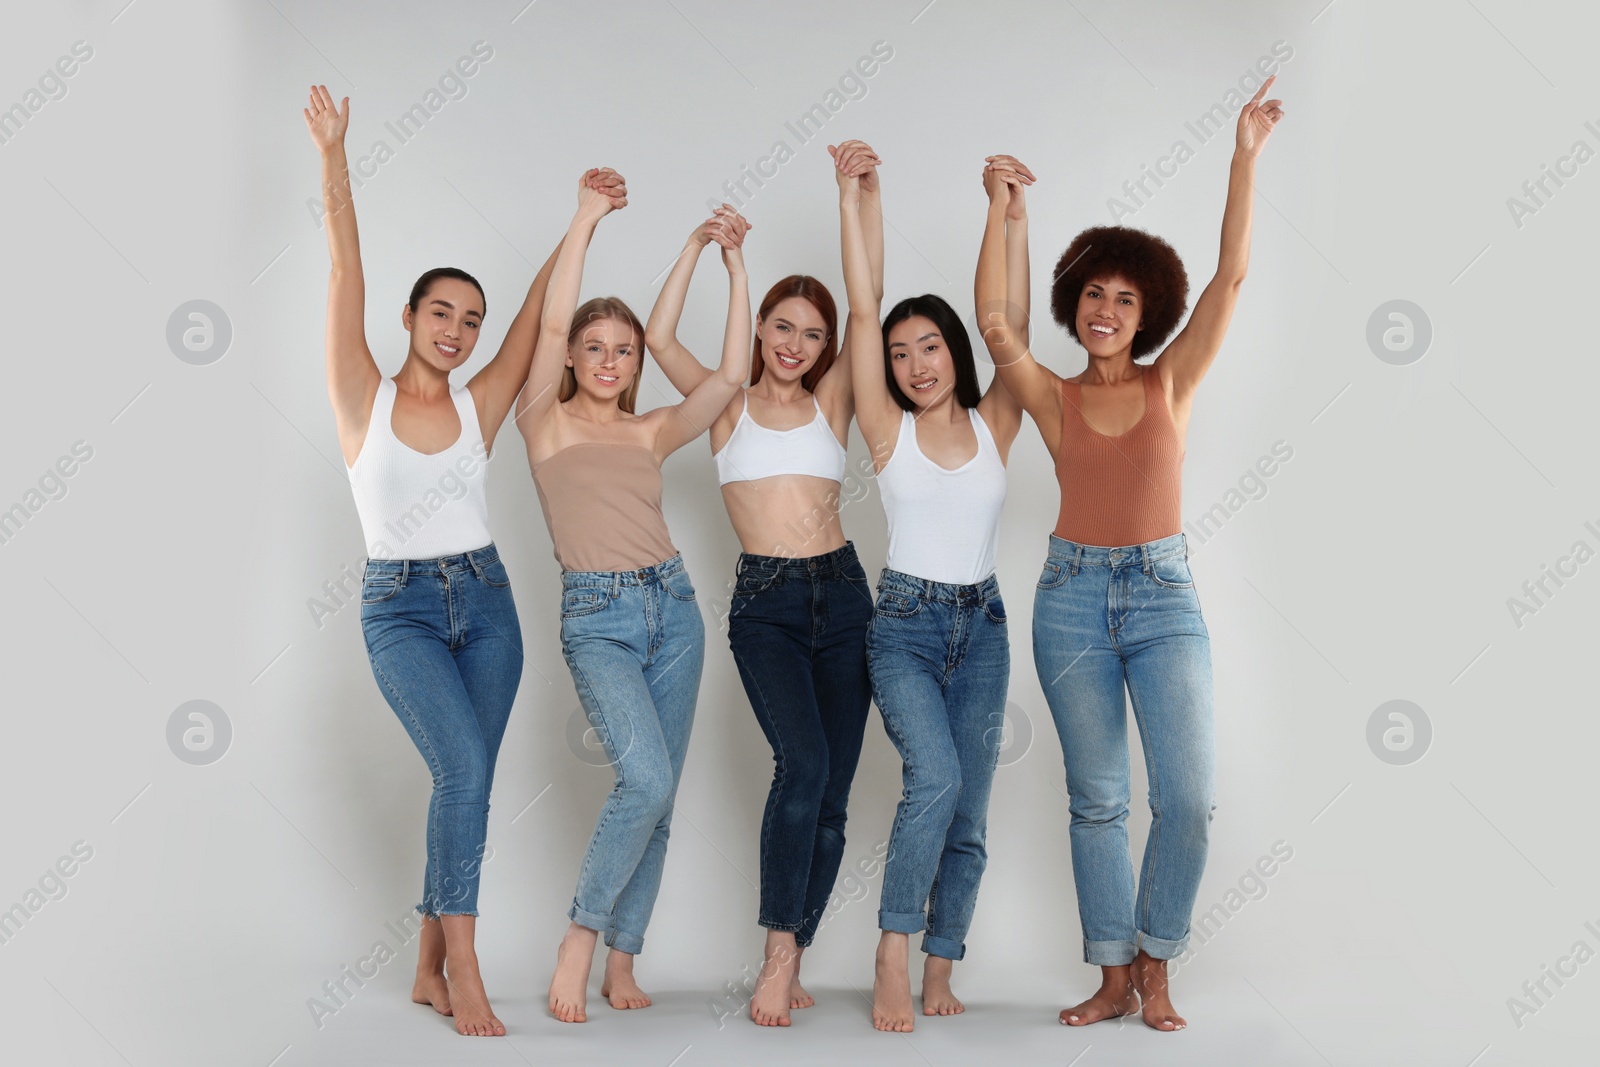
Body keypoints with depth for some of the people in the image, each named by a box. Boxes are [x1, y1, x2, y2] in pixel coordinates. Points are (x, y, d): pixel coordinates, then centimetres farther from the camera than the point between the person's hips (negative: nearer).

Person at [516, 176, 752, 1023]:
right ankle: (579, 939, -4)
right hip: (597, 616, -4)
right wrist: (585, 219, -6)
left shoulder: (650, 432, 12)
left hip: (672, 606, 5)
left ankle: (621, 962, 15)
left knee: (657, 797, 4)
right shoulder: (545, 421, 4)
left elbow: (731, 374, 4)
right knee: (646, 779, -22)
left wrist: (735, 267, 3)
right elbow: (552, 322, -8)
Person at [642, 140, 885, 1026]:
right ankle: (778, 955, -14)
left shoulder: (831, 403, 12)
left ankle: (790, 963, 11)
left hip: (841, 594, 3)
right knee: (802, 762, -23)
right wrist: (700, 242, -3)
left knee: (831, 794, 0)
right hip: (763, 602, -3)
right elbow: (659, 338, -3)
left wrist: (866, 195, -5)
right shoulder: (726, 405, 10)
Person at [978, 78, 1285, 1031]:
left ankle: (1154, 969, 9)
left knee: (1189, 793, -9)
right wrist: (1002, 211, -14)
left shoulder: (1171, 383, 4)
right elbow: (996, 321, -10)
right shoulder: (1055, 399, 4)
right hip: (1073, 596, 1)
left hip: (1164, 594, 0)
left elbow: (1231, 277, -4)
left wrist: (1245, 157, -8)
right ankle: (1115, 978, 16)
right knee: (1097, 798, 5)